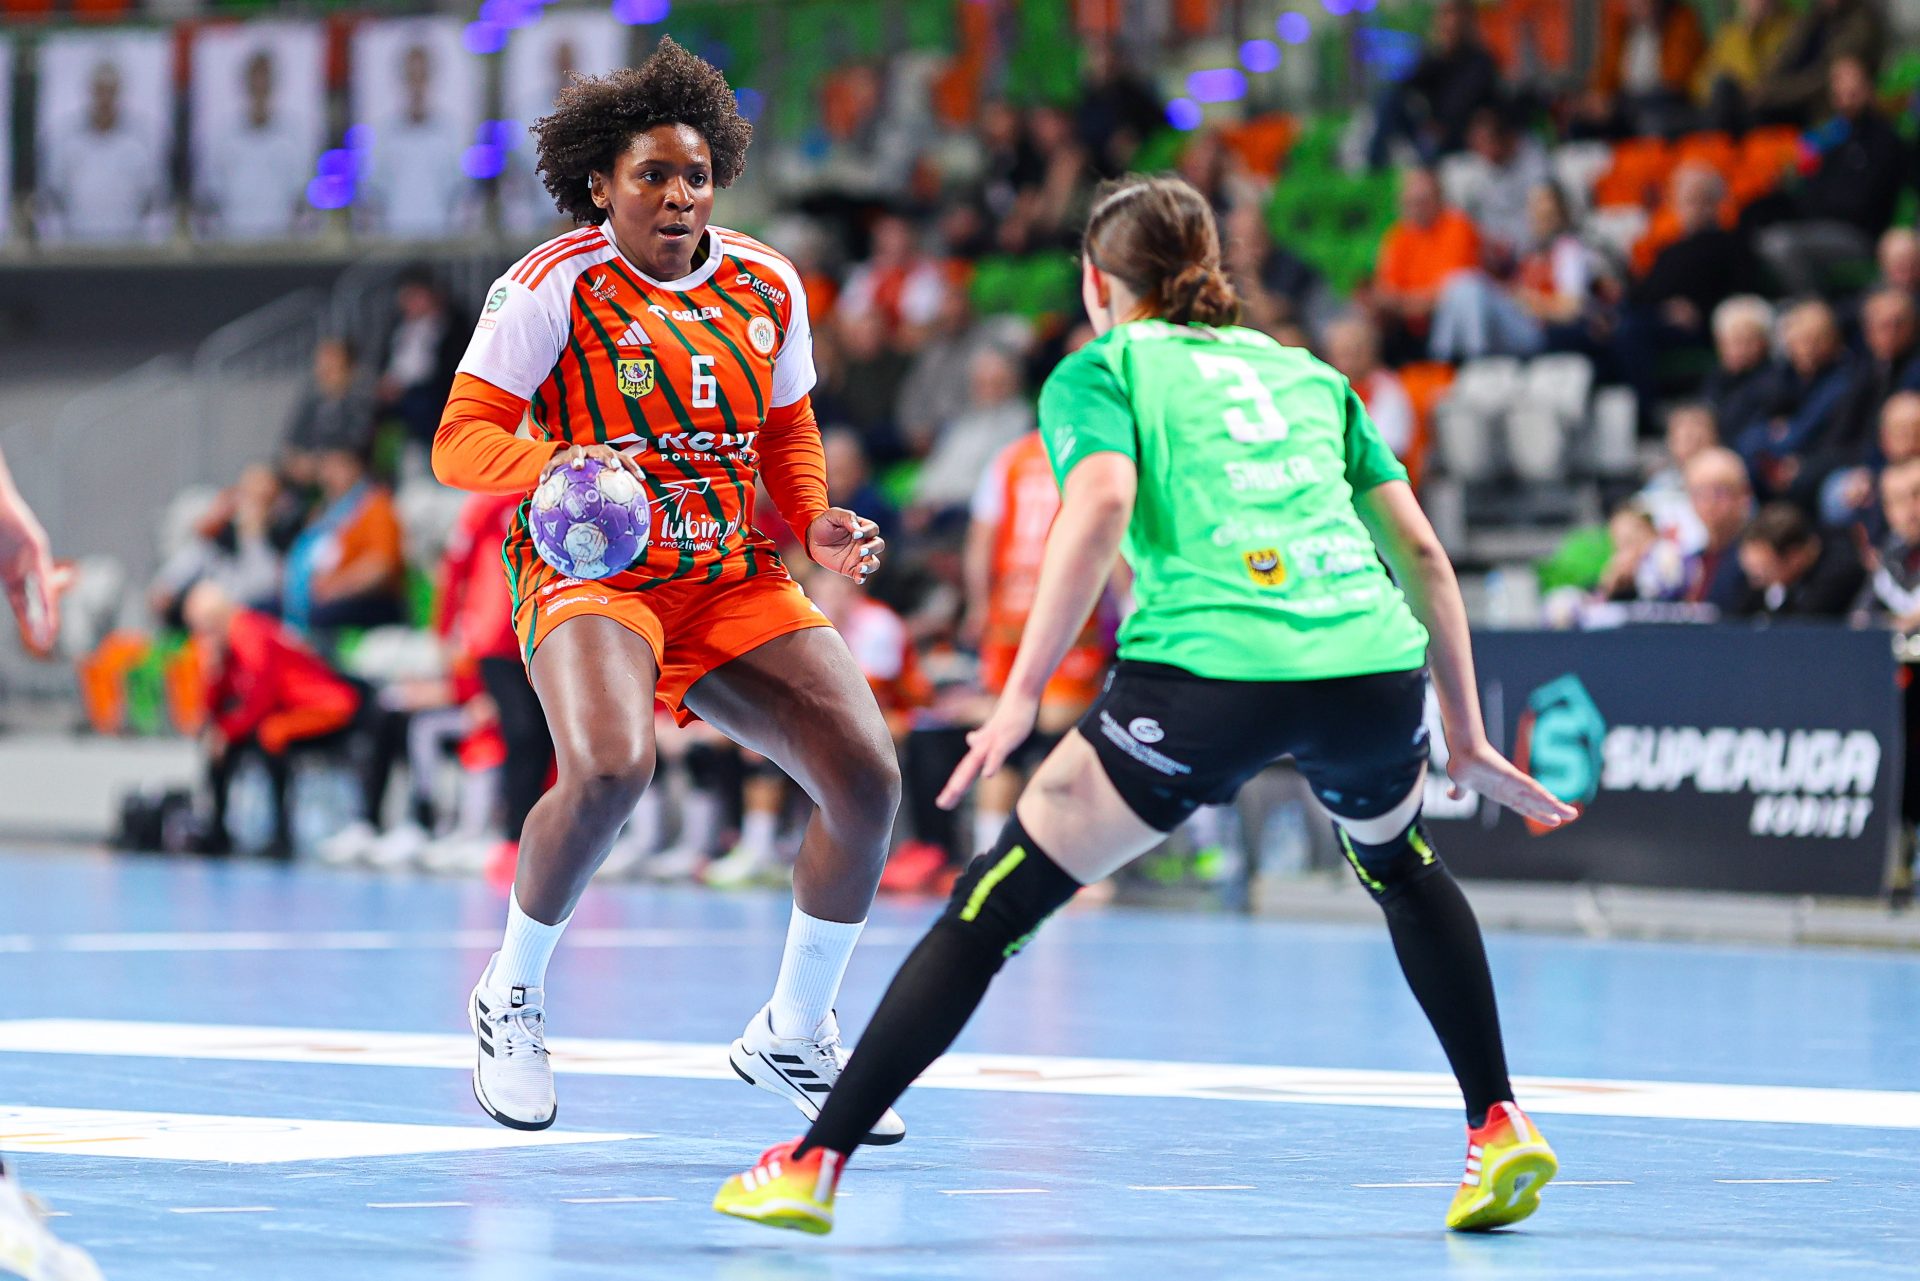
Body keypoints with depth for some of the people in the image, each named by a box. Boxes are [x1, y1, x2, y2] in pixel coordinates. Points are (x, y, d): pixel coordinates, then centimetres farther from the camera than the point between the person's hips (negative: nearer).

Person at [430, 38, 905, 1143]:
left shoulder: (767, 286, 7)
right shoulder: (557, 285, -8)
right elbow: (462, 439, -8)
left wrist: (819, 522, 1)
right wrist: (552, 466, -29)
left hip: (734, 576, 5)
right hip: (590, 574, -5)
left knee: (869, 777, -10)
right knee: (610, 768, -34)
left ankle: (794, 1032, 14)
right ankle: (511, 996, -6)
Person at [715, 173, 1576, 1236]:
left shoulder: (1100, 369, 15)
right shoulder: (1306, 371, 28)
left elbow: (1102, 503, -7)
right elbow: (1422, 554, 23)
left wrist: (1021, 692, -11)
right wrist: (1465, 739, 27)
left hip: (1210, 670, -4)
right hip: (1377, 669, 4)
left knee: (997, 900, 6)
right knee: (1399, 862, 37)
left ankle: (813, 1166, 2)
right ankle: (1498, 1126, 30)